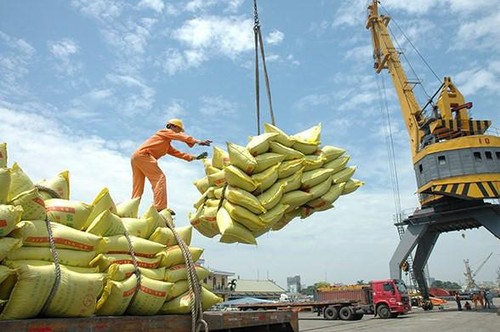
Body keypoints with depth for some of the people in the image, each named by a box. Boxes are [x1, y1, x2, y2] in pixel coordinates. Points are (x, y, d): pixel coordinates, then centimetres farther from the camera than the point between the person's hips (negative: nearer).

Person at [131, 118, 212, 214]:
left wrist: (195, 157, 19)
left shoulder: (167, 145, 33)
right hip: (143, 154, -10)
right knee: (159, 178, -16)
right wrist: (198, 141, -15)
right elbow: (182, 137, -5)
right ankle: (161, 208, -27)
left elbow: (178, 153, 27)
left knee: (138, 189, 7)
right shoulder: (165, 131, 9)